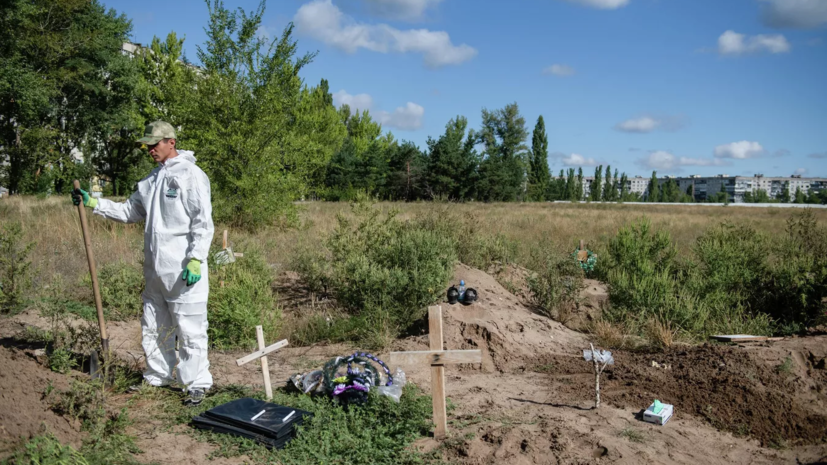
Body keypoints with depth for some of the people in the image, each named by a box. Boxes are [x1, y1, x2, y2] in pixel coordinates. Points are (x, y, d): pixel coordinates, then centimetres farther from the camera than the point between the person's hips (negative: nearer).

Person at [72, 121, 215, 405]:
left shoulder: (190, 175, -9)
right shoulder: (152, 179, 16)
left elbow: (203, 223, -15)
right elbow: (130, 212, 22)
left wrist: (195, 260, -21)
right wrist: (93, 203, 13)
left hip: (183, 271, -9)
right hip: (155, 269, 9)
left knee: (189, 329, -3)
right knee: (153, 327, 17)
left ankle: (197, 384, 7)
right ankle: (157, 378, 32)